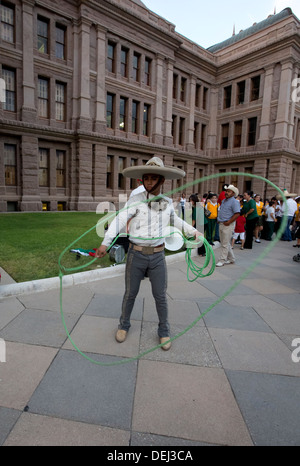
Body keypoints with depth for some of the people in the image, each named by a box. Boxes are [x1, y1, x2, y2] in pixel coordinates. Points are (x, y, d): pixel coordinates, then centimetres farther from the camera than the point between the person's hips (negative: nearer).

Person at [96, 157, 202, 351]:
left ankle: (164, 331, 30)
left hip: (158, 255, 2)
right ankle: (124, 325, 36)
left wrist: (193, 231, 27)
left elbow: (175, 220, 24)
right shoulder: (136, 200, -8)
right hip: (136, 254, -2)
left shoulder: (167, 202, 5)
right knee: (130, 293, 12)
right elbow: (119, 220, -15)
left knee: (161, 295, 10)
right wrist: (105, 243, -24)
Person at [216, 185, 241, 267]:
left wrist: (228, 222, -19)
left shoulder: (234, 202, -11)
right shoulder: (223, 201, 16)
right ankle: (231, 259, 27)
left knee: (225, 244, -4)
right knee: (225, 243, 15)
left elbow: (237, 214, -19)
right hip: (221, 224, 9)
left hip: (228, 225, -9)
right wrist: (219, 220, 13)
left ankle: (222, 260, 3)